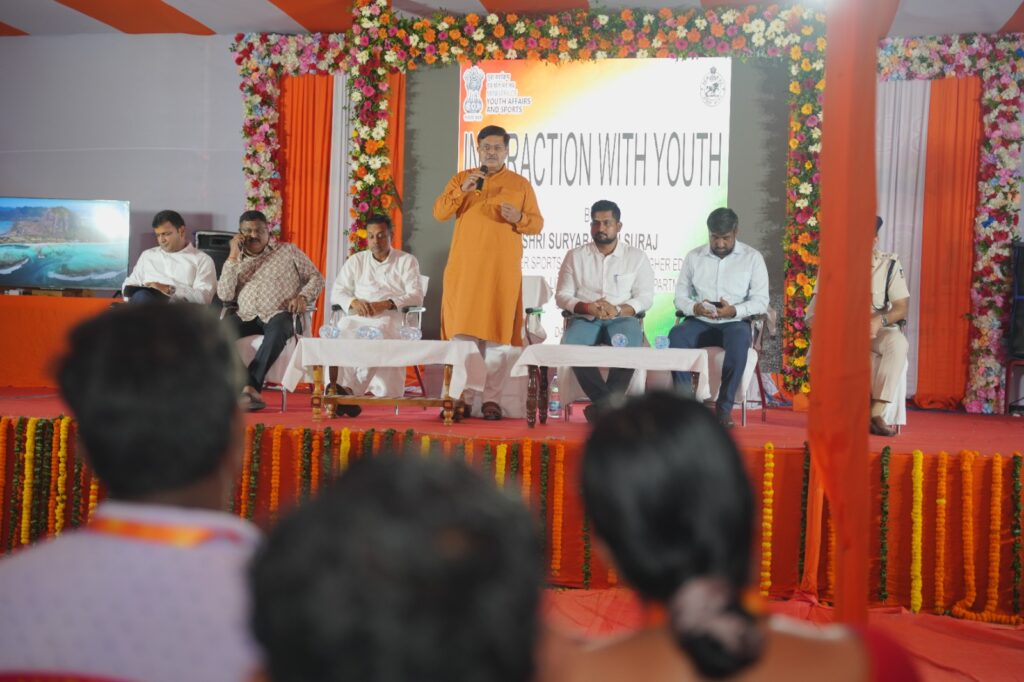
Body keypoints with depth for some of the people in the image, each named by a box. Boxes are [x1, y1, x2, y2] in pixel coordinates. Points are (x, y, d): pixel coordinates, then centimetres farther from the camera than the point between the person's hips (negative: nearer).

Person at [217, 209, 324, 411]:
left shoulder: (288, 251, 14)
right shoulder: (236, 261, 19)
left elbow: (316, 278, 14)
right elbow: (224, 295, 4)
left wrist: (303, 296, -6)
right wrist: (233, 257, 0)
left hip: (279, 314, -2)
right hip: (246, 316, 3)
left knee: (278, 329, -40)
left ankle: (250, 387, -40)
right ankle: (251, 390, -36)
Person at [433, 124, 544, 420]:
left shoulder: (520, 184, 10)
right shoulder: (461, 178, 13)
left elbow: (537, 224, 8)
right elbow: (439, 212, 3)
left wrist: (519, 218, -13)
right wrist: (462, 190, -11)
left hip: (502, 269, -1)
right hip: (465, 267, 1)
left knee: (497, 334, -4)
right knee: (461, 331, -1)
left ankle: (491, 399, 1)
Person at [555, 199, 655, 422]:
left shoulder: (637, 257, 11)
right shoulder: (575, 256, 13)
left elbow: (645, 297, 4)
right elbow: (562, 295, 9)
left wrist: (618, 309, -15)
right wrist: (587, 307, -12)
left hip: (622, 318, -1)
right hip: (585, 318, 1)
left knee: (628, 346, -37)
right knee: (571, 345, -34)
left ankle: (602, 406, -26)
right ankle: (610, 405, -28)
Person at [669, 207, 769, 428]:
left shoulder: (753, 258, 4)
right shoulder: (693, 257, 10)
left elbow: (761, 301, -2)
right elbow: (680, 296, 8)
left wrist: (734, 310, -21)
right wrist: (694, 308, -16)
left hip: (735, 322, -2)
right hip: (700, 322, 2)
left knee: (739, 338, -38)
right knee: (676, 335, -31)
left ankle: (724, 407, -30)